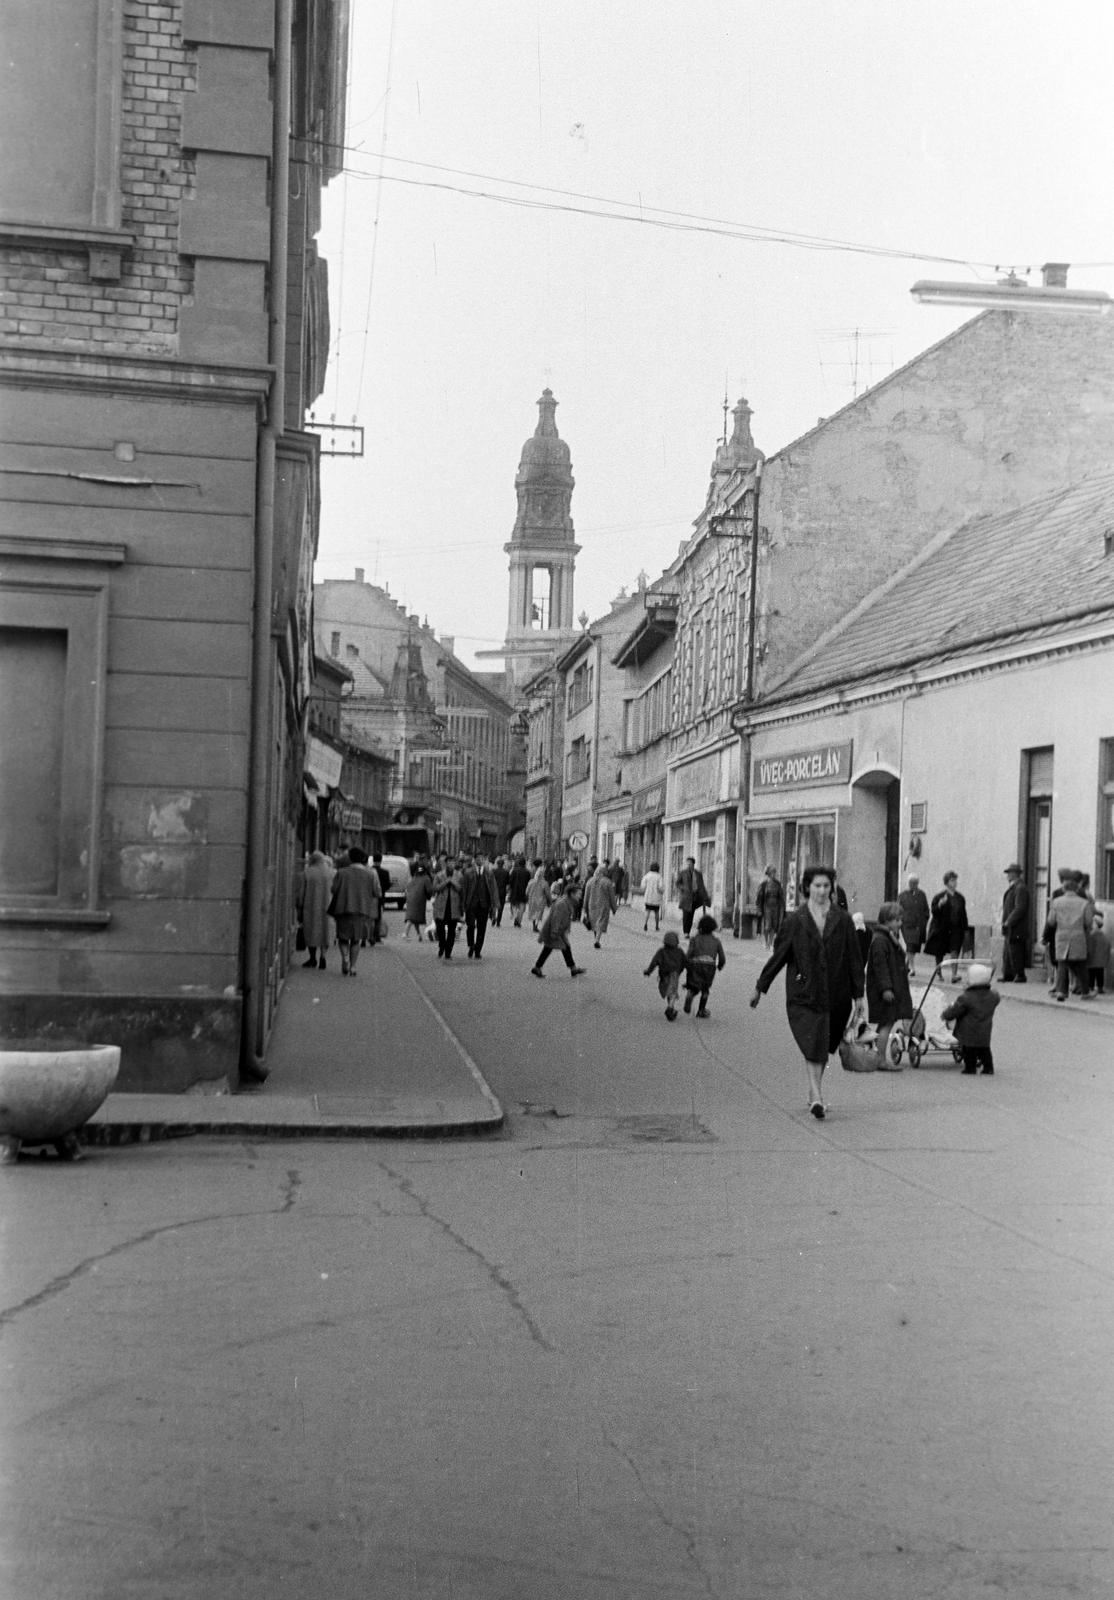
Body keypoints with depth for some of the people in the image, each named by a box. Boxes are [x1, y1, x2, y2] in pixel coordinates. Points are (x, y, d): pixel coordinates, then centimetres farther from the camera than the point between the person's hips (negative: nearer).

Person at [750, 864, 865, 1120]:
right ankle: (816, 1097, -15)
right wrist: (760, 987, 7)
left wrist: (858, 995, 4)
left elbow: (854, 959, 6)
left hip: (835, 996, 2)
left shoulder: (843, 921, 4)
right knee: (812, 1046, -12)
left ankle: (813, 1092, 28)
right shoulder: (795, 921, 0)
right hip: (804, 995, -2)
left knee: (824, 1047, 10)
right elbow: (778, 955, 5)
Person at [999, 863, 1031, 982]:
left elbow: (1019, 908, -21)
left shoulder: (1020, 888, -14)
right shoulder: (1013, 887, 17)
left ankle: (1020, 975, 0)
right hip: (1009, 929, 10)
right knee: (1007, 953, 11)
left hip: (1016, 929, -10)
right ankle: (1008, 975, 15)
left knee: (1015, 953, -6)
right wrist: (1005, 922, 15)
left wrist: (1008, 922, -20)